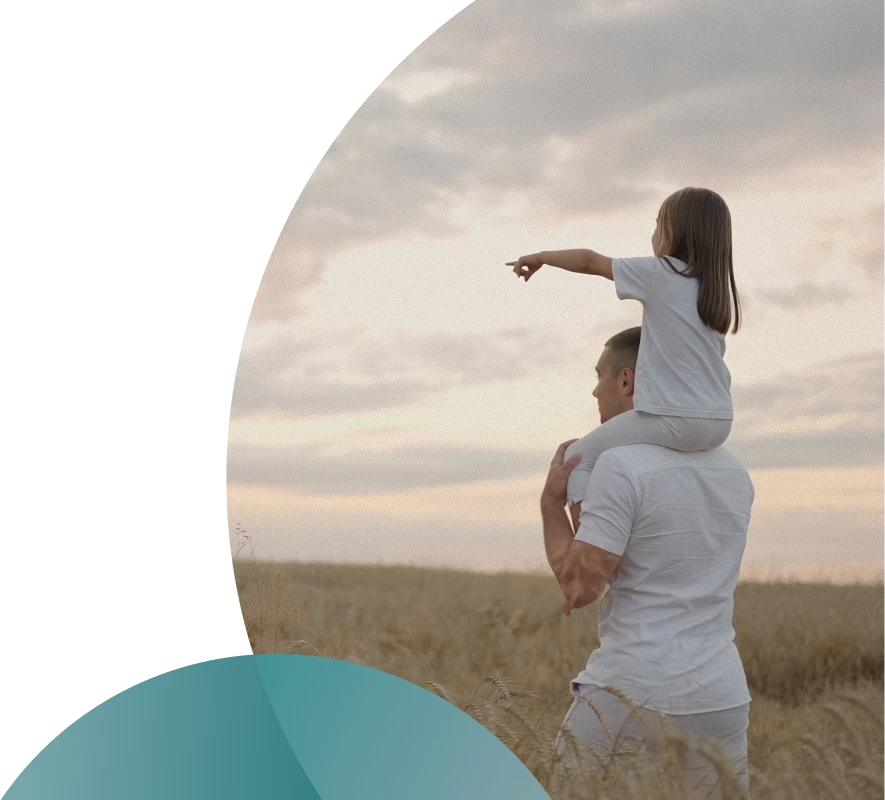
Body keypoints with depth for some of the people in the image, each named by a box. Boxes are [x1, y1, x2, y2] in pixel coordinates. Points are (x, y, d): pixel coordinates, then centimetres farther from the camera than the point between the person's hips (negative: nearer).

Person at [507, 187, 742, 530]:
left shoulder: (660, 274, -5)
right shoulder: (716, 289, 14)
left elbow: (590, 261, 4)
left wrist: (542, 256, 19)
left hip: (675, 418, -7)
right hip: (719, 423, 7)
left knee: (579, 456, 6)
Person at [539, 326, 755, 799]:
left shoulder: (621, 465, -12)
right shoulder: (734, 474, 11)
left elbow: (579, 588, -13)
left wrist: (552, 503, 0)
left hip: (631, 694, -6)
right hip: (719, 700, 6)